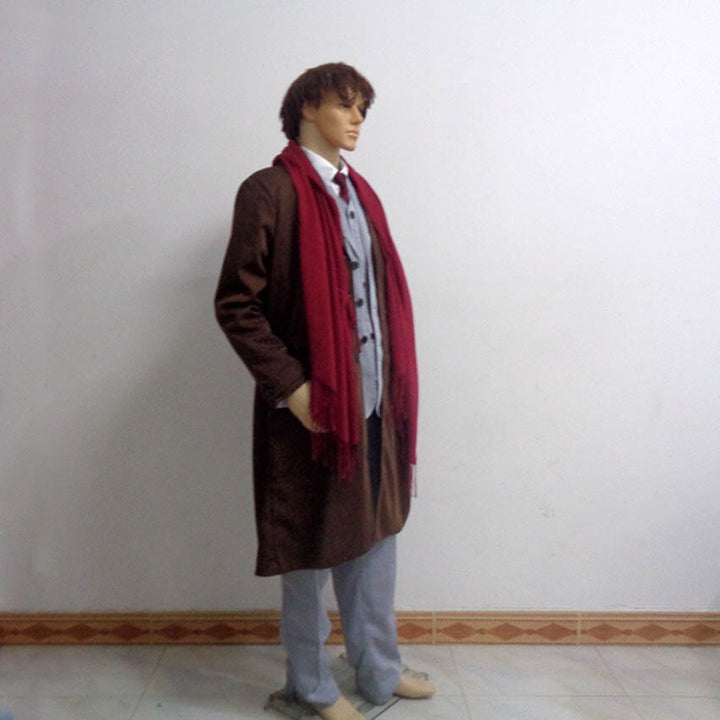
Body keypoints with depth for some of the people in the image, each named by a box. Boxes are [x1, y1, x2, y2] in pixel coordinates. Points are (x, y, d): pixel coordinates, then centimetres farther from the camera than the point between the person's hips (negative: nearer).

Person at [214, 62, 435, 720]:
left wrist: (396, 381, 10)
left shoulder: (358, 192, 13)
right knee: (313, 548, 9)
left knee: (377, 533, 18)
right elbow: (236, 304, -14)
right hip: (314, 403, -7)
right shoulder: (270, 191, -10)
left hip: (375, 397, 8)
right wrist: (290, 386, -18)